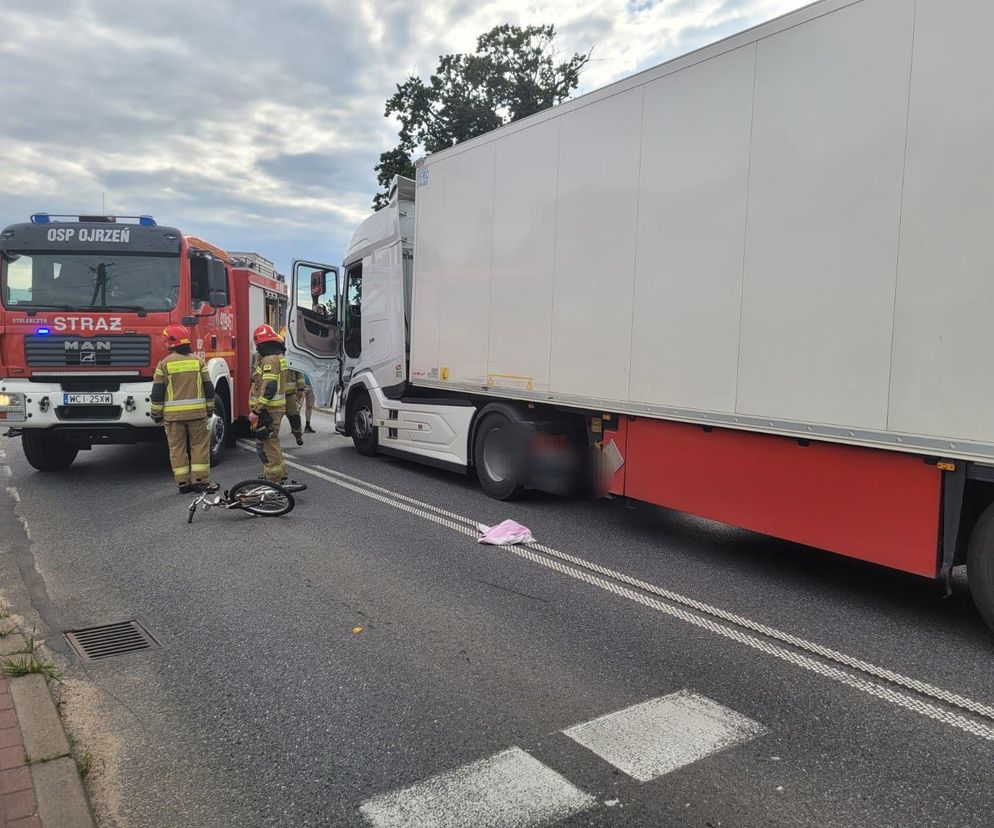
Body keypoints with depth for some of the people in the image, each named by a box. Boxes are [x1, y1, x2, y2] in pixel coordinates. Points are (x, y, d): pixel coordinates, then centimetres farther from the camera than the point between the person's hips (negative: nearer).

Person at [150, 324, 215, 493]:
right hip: (197, 410, 1)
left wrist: (156, 413, 7)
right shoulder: (198, 360, 3)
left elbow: (157, 391, -2)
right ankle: (200, 480, 5)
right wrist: (210, 408, 13)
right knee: (199, 444, 8)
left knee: (177, 447, 7)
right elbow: (208, 387, 4)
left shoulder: (164, 363, -2)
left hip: (173, 413, -1)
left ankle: (183, 482, 8)